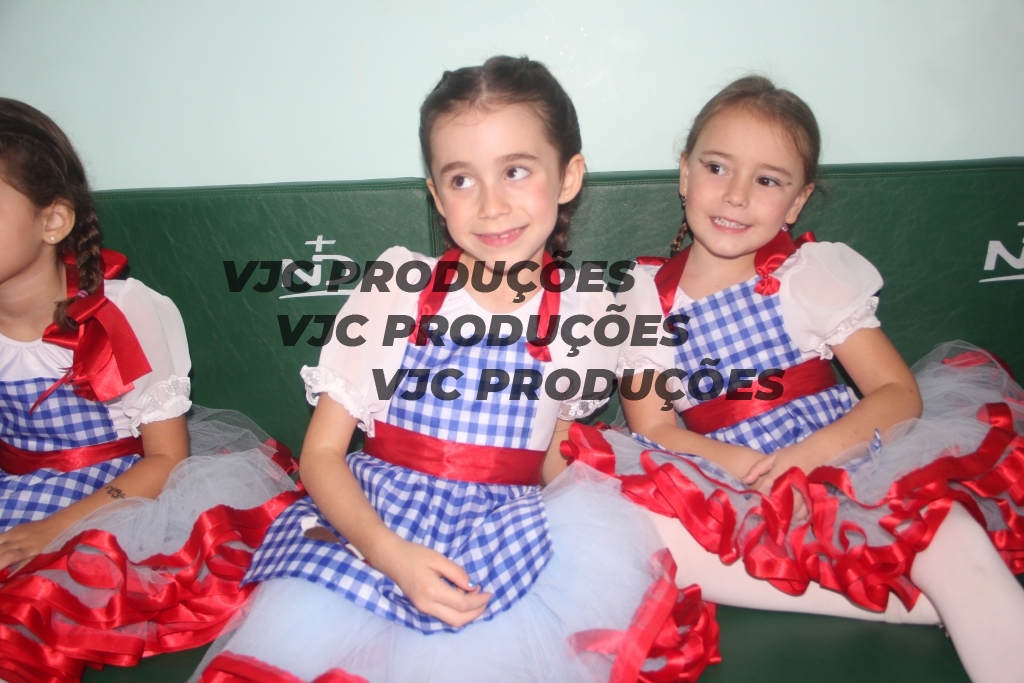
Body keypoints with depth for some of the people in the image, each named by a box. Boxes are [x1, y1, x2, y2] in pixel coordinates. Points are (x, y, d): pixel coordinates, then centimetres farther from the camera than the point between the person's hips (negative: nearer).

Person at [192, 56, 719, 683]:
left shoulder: (587, 315, 1)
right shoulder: (398, 289, -5)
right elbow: (322, 453, -3)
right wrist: (390, 553, -20)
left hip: (506, 534, 2)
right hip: (371, 520, -1)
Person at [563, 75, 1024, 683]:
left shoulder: (815, 272, 5)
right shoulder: (647, 297, 5)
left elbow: (900, 393, -1)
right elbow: (653, 430, -3)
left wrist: (806, 455, -20)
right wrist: (751, 467, -21)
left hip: (843, 468, -1)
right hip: (734, 497, 2)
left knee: (952, 535, -34)